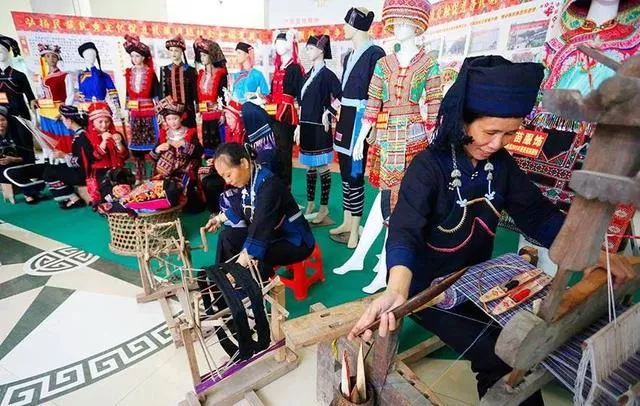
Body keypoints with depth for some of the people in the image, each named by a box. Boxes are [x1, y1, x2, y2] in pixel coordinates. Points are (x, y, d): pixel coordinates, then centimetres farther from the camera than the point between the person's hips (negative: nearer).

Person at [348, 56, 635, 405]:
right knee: (500, 358, -16)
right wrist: (398, 289, -51)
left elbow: (538, 215, 3)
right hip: (428, 289, -5)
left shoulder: (501, 164, -2)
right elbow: (405, 231, -33)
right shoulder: (429, 166, -21)